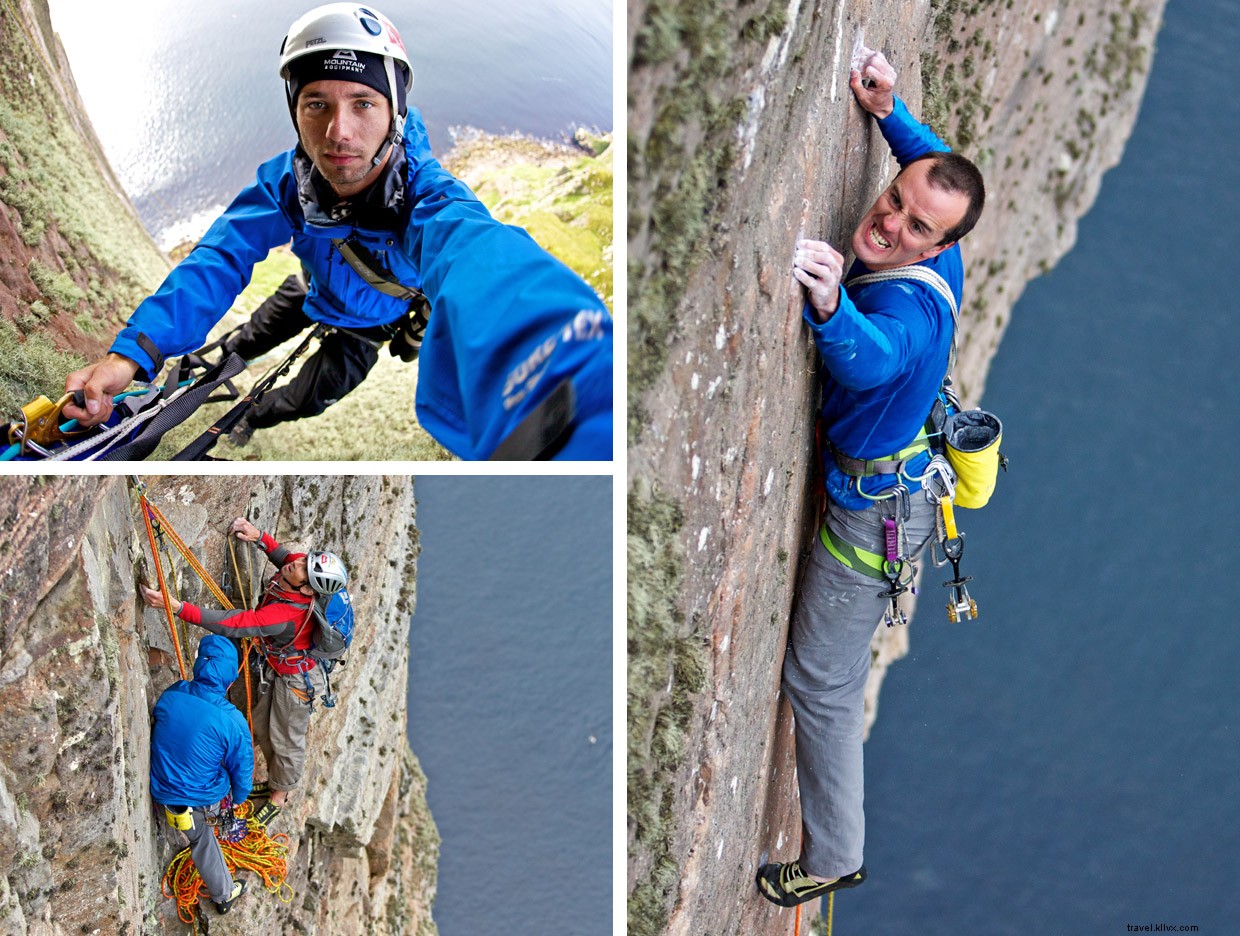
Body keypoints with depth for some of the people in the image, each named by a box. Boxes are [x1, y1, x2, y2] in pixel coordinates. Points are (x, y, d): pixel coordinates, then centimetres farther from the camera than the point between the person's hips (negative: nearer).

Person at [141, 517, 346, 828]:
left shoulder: (287, 613, -44)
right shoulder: (300, 566, -23)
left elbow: (231, 625, -46)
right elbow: (284, 555, 4)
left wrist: (176, 606, -49)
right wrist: (259, 536, -12)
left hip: (295, 679, -9)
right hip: (272, 669, 9)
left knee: (286, 739, 16)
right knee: (263, 729, 26)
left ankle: (280, 796, 40)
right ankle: (275, 781, 50)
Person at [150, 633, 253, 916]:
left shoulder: (170, 696, -17)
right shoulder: (232, 722, -29)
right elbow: (242, 769, -13)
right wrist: (238, 798, 11)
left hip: (163, 794, 2)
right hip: (206, 799, -2)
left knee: (200, 838, 32)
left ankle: (224, 895, 53)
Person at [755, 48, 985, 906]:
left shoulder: (908, 301, -35)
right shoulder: (932, 262, -9)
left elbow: (871, 358, -60)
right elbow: (938, 162, 12)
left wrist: (831, 306, -79)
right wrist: (889, 111, 0)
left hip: (872, 509, -9)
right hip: (897, 476, 9)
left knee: (820, 683, 4)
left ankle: (835, 859, 19)